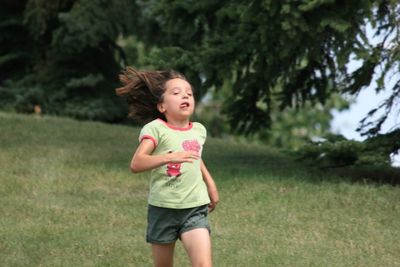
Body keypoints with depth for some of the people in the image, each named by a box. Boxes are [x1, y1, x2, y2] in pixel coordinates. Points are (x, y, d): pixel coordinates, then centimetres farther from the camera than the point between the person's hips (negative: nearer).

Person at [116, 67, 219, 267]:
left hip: (195, 208, 3)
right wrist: (168, 157, -36)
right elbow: (136, 164, -25)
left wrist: (211, 184, 25)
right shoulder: (155, 129, -10)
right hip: (163, 209, -3)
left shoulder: (199, 130, 7)